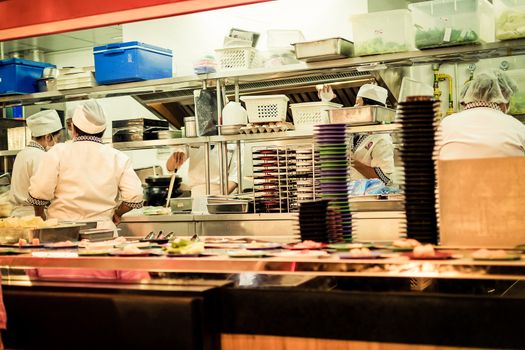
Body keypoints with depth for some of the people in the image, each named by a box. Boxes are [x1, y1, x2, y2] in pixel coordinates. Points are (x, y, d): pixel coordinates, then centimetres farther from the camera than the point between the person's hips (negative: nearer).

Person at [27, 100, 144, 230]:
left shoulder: (58, 153, -2)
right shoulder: (118, 158, 4)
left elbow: (39, 192, -6)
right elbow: (134, 196, -1)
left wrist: (40, 216, 14)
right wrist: (117, 213, 18)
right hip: (103, 229, 2)